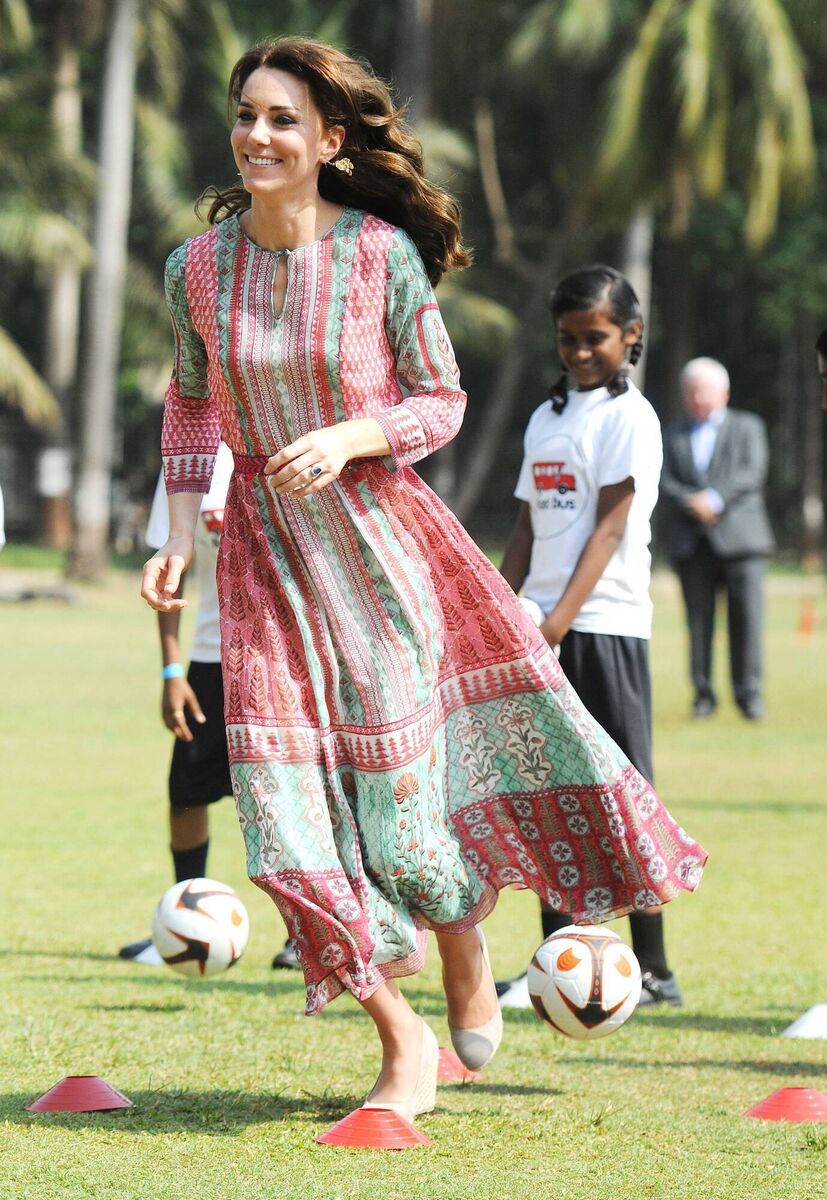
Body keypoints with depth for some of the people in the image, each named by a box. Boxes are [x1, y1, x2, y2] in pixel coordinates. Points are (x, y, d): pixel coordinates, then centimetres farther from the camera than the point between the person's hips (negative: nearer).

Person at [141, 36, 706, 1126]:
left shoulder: (382, 254, -10)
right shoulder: (198, 268, -2)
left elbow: (440, 400, -2)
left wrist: (345, 439, -20)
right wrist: (179, 537, 3)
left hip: (379, 535, -2)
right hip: (264, 554, 2)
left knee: (405, 788, 0)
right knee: (294, 823, -4)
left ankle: (467, 969, 33)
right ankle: (403, 1042, 12)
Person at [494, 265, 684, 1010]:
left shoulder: (629, 416, -5)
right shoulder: (546, 418, 16)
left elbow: (609, 528, -14)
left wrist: (559, 620, -22)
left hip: (605, 626, -7)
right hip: (541, 631, 7)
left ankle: (652, 970, -1)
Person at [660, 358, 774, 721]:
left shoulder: (747, 428, 14)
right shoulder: (672, 437, 19)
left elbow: (752, 473, -2)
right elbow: (664, 486, 6)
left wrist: (715, 498, -15)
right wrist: (692, 505, -13)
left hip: (739, 540, -2)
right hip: (691, 543, 2)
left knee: (747, 615, -9)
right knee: (698, 620, -2)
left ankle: (749, 691, -7)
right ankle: (703, 692, 3)